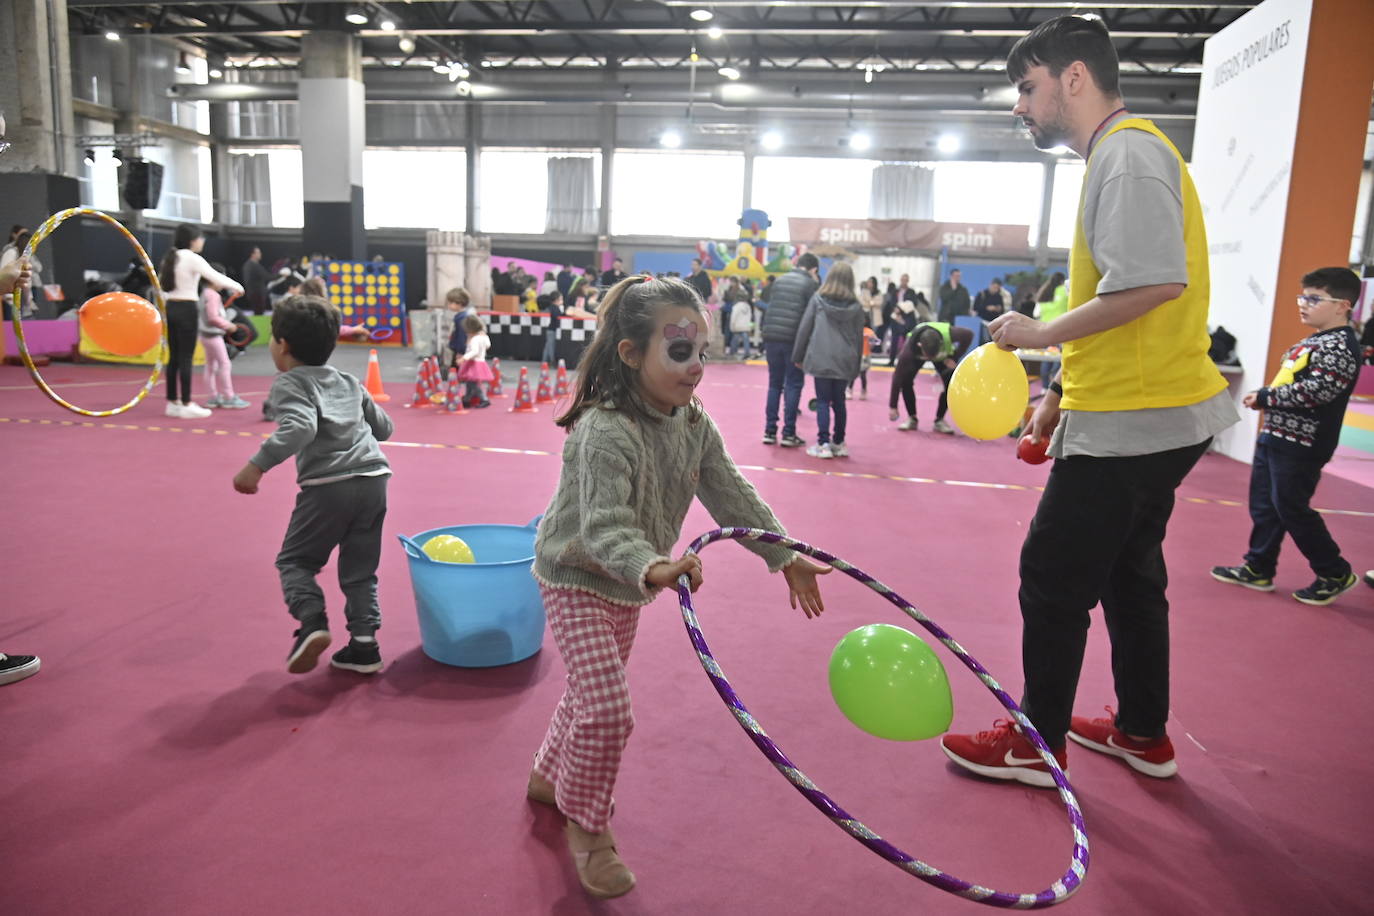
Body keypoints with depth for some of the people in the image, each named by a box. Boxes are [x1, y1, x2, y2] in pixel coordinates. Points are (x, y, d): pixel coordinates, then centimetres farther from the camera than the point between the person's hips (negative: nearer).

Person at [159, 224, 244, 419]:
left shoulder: (170, 257, 13)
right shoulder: (192, 258, -11)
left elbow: (161, 284, 17)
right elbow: (215, 276, -15)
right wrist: (237, 286, -1)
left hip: (171, 308, 8)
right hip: (186, 309, -8)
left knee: (174, 357, 11)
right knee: (186, 358, -5)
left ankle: (173, 402, 16)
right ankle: (186, 405, -3)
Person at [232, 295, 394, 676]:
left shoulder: (290, 384, 0)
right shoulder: (349, 382, 19)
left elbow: (300, 427, -20)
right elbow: (384, 427, 24)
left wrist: (258, 464, -24)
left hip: (328, 486, -6)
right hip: (374, 479, 6)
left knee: (295, 559, 13)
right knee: (359, 569, 15)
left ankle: (312, 623, -7)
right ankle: (364, 645, 11)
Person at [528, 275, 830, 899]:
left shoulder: (694, 424, -6)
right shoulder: (605, 431, -31)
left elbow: (733, 497, -1)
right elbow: (603, 526, -41)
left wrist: (786, 556, -3)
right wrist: (652, 568, -59)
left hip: (629, 584, 8)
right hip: (577, 582, -8)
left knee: (592, 691, 22)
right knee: (607, 709, -11)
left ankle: (550, 777, 48)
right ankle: (587, 826, 14)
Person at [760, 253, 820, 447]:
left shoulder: (778, 281, 15)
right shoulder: (811, 284, -2)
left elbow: (769, 308, 16)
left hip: (771, 338, 5)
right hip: (794, 340, -5)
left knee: (774, 384, 12)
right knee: (793, 385, 3)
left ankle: (769, 431, 11)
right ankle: (788, 433, 1)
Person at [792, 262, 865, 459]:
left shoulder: (818, 299, 1)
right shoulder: (856, 306, 6)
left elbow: (804, 329, 1)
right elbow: (859, 337, 8)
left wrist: (798, 356, 10)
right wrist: (856, 366, 16)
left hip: (821, 359, -2)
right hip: (845, 361, 2)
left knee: (823, 401, 2)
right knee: (839, 401, 14)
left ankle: (823, 444, -5)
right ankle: (839, 443, 20)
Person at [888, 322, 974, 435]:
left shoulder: (948, 334, -44)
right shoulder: (910, 348, -43)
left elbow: (969, 335, -23)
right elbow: (898, 377, -37)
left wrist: (954, 358, -27)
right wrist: (893, 406, -33)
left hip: (943, 355, 1)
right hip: (917, 356, -1)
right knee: (905, 380, -22)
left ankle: (939, 420, 1)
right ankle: (912, 418, -3)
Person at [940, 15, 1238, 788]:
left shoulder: (1127, 152, -13)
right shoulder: (1121, 155, 18)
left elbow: (1155, 282, -27)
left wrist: (1043, 333, -16)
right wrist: (1064, 392, 18)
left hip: (1130, 422, -10)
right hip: (1151, 412, 10)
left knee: (1054, 579, 0)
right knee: (1128, 573, 18)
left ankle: (1036, 746, 15)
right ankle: (1144, 734, 32)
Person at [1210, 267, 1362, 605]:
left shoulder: (1340, 345, -15)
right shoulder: (1310, 342, 16)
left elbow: (1315, 391, -25)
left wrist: (1265, 397, -15)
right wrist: (1265, 398, 4)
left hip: (1301, 445, -9)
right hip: (1274, 436, 9)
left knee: (1291, 509, -2)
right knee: (1263, 505, 12)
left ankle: (1336, 574, 14)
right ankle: (1258, 569, 22)